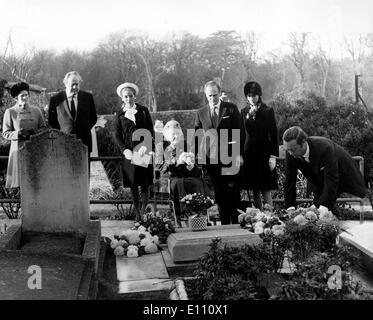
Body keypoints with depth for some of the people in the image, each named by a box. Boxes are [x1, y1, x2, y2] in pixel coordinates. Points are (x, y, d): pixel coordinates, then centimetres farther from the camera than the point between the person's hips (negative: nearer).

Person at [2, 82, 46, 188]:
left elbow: (44, 128, 12)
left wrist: (36, 132, -9)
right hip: (19, 149, -2)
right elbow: (5, 133, 2)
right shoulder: (10, 112, 3)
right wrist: (18, 133, -16)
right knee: (19, 178, -4)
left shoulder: (36, 110, 10)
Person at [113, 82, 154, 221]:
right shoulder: (119, 114, 9)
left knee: (145, 183, 0)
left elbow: (150, 130, 5)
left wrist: (146, 146, -11)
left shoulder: (143, 110, 9)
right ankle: (137, 213, 10)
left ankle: (144, 212, 10)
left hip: (144, 151, 0)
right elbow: (117, 135, 5)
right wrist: (124, 150, -11)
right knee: (133, 185, 2)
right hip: (129, 152, 0)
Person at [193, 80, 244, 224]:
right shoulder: (200, 113, 11)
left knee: (233, 192, -1)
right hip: (211, 159, 2)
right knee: (219, 195, 5)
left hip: (230, 157, -2)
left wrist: (239, 154, -6)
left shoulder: (231, 108, 3)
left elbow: (240, 132, 2)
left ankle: (237, 223, 9)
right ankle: (224, 224, 14)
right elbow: (196, 136, 10)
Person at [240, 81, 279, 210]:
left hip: (264, 153, -3)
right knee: (255, 191, 6)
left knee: (266, 190, -5)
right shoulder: (244, 111, 9)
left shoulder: (268, 111, 0)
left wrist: (273, 156, -7)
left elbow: (274, 134, -2)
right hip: (249, 154, 3)